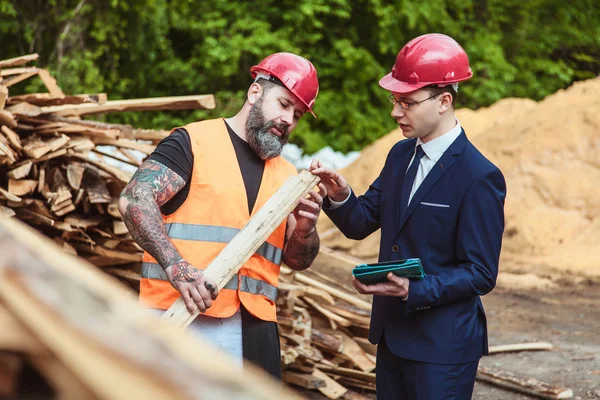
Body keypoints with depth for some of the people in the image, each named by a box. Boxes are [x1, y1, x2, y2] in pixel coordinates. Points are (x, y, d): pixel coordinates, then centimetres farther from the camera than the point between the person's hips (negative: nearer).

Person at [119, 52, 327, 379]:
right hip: (180, 316, -5)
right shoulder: (193, 142, 0)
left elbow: (298, 260, 18)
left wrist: (305, 229, -5)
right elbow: (134, 199, -12)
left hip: (253, 327, 5)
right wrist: (176, 266, -25)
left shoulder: (286, 176, 17)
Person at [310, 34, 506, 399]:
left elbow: (481, 274, -17)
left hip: (443, 348, -7)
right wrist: (340, 196, -13)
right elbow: (361, 224, 7)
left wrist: (413, 291, -27)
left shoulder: (479, 178, -17)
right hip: (392, 334, 7)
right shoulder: (401, 155, 7)